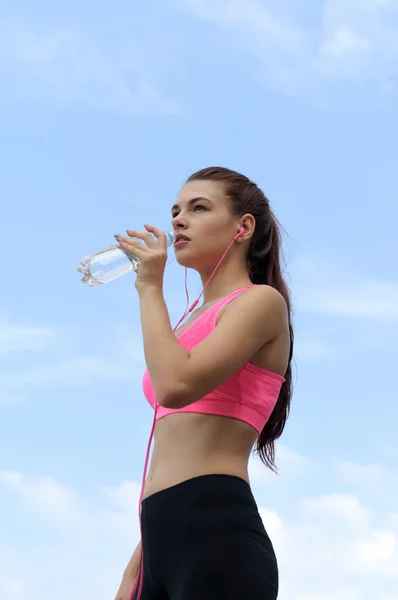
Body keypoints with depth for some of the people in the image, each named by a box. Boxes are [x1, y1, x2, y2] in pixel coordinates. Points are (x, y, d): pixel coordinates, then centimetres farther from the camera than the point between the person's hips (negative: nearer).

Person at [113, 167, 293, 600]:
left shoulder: (261, 301, 1)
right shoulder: (197, 325, 26)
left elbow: (177, 386, -17)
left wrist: (150, 288, -3)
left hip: (215, 534, -8)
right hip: (164, 541, 8)